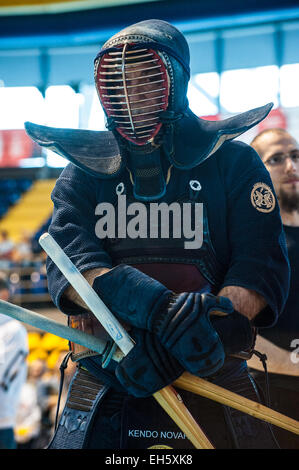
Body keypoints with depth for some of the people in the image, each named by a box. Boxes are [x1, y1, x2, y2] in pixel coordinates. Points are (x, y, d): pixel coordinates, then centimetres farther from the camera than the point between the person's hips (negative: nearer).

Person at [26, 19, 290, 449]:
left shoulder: (234, 163, 6)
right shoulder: (85, 173, 10)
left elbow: (263, 269, -4)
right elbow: (67, 264, -6)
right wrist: (156, 307, -26)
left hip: (210, 378, -1)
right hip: (104, 380, 1)